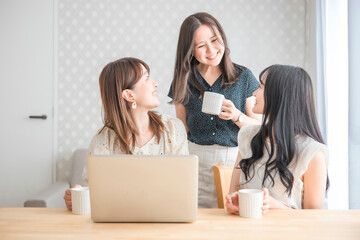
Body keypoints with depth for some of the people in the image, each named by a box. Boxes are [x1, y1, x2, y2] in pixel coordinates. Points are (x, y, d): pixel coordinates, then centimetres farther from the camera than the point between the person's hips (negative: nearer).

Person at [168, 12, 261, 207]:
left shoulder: (244, 77, 1)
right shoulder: (183, 82, 5)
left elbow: (258, 128, 3)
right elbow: (182, 130, 10)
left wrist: (237, 116, -15)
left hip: (235, 160, -1)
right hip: (195, 161, 1)